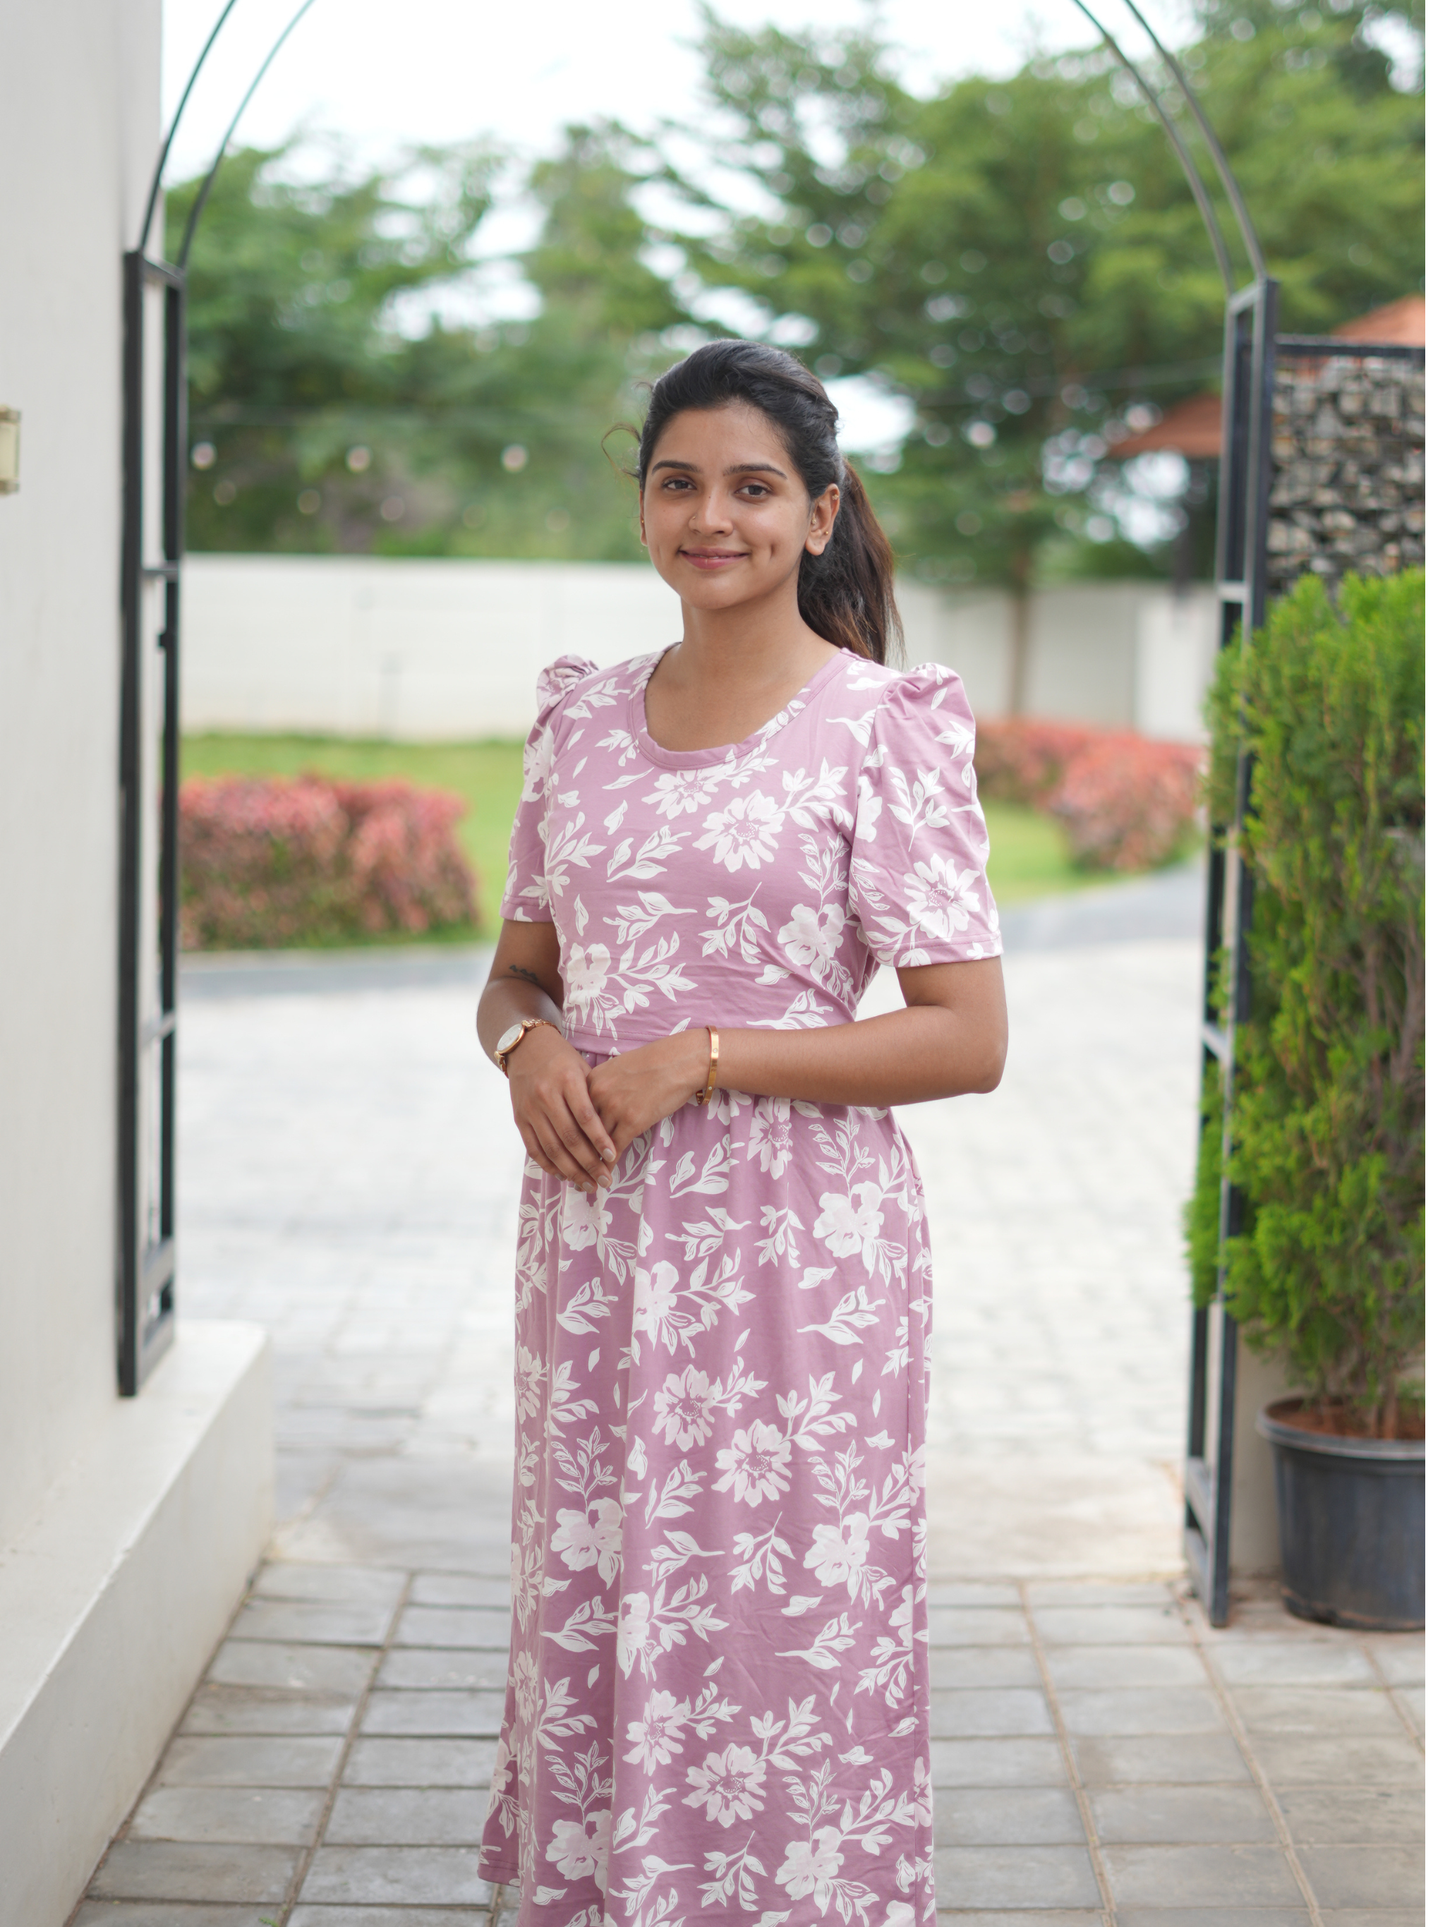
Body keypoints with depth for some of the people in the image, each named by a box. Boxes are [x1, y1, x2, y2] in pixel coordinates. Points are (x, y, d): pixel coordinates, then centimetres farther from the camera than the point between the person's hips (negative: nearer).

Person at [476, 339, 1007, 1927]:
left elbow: (967, 1038, -9)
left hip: (794, 1246, -5)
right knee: (584, 1609, 10)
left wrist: (701, 1057, -16)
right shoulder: (585, 720, 10)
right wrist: (526, 1045, -6)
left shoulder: (880, 731, -5)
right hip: (594, 1232, 5)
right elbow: (518, 967, 18)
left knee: (778, 1626, 0)